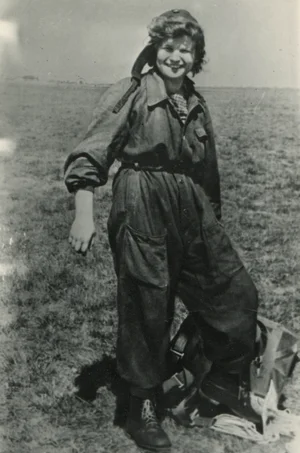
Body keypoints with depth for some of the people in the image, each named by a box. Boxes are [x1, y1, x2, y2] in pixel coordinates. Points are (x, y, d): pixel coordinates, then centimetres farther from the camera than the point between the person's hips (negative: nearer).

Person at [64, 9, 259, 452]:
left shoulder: (197, 104, 15)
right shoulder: (130, 93, -2)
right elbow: (90, 155, -8)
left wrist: (214, 221, 22)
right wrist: (84, 214, -17)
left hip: (194, 212, 6)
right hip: (142, 211, -6)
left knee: (238, 292, 6)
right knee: (147, 308, 0)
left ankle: (220, 383, 30)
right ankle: (142, 407, 21)